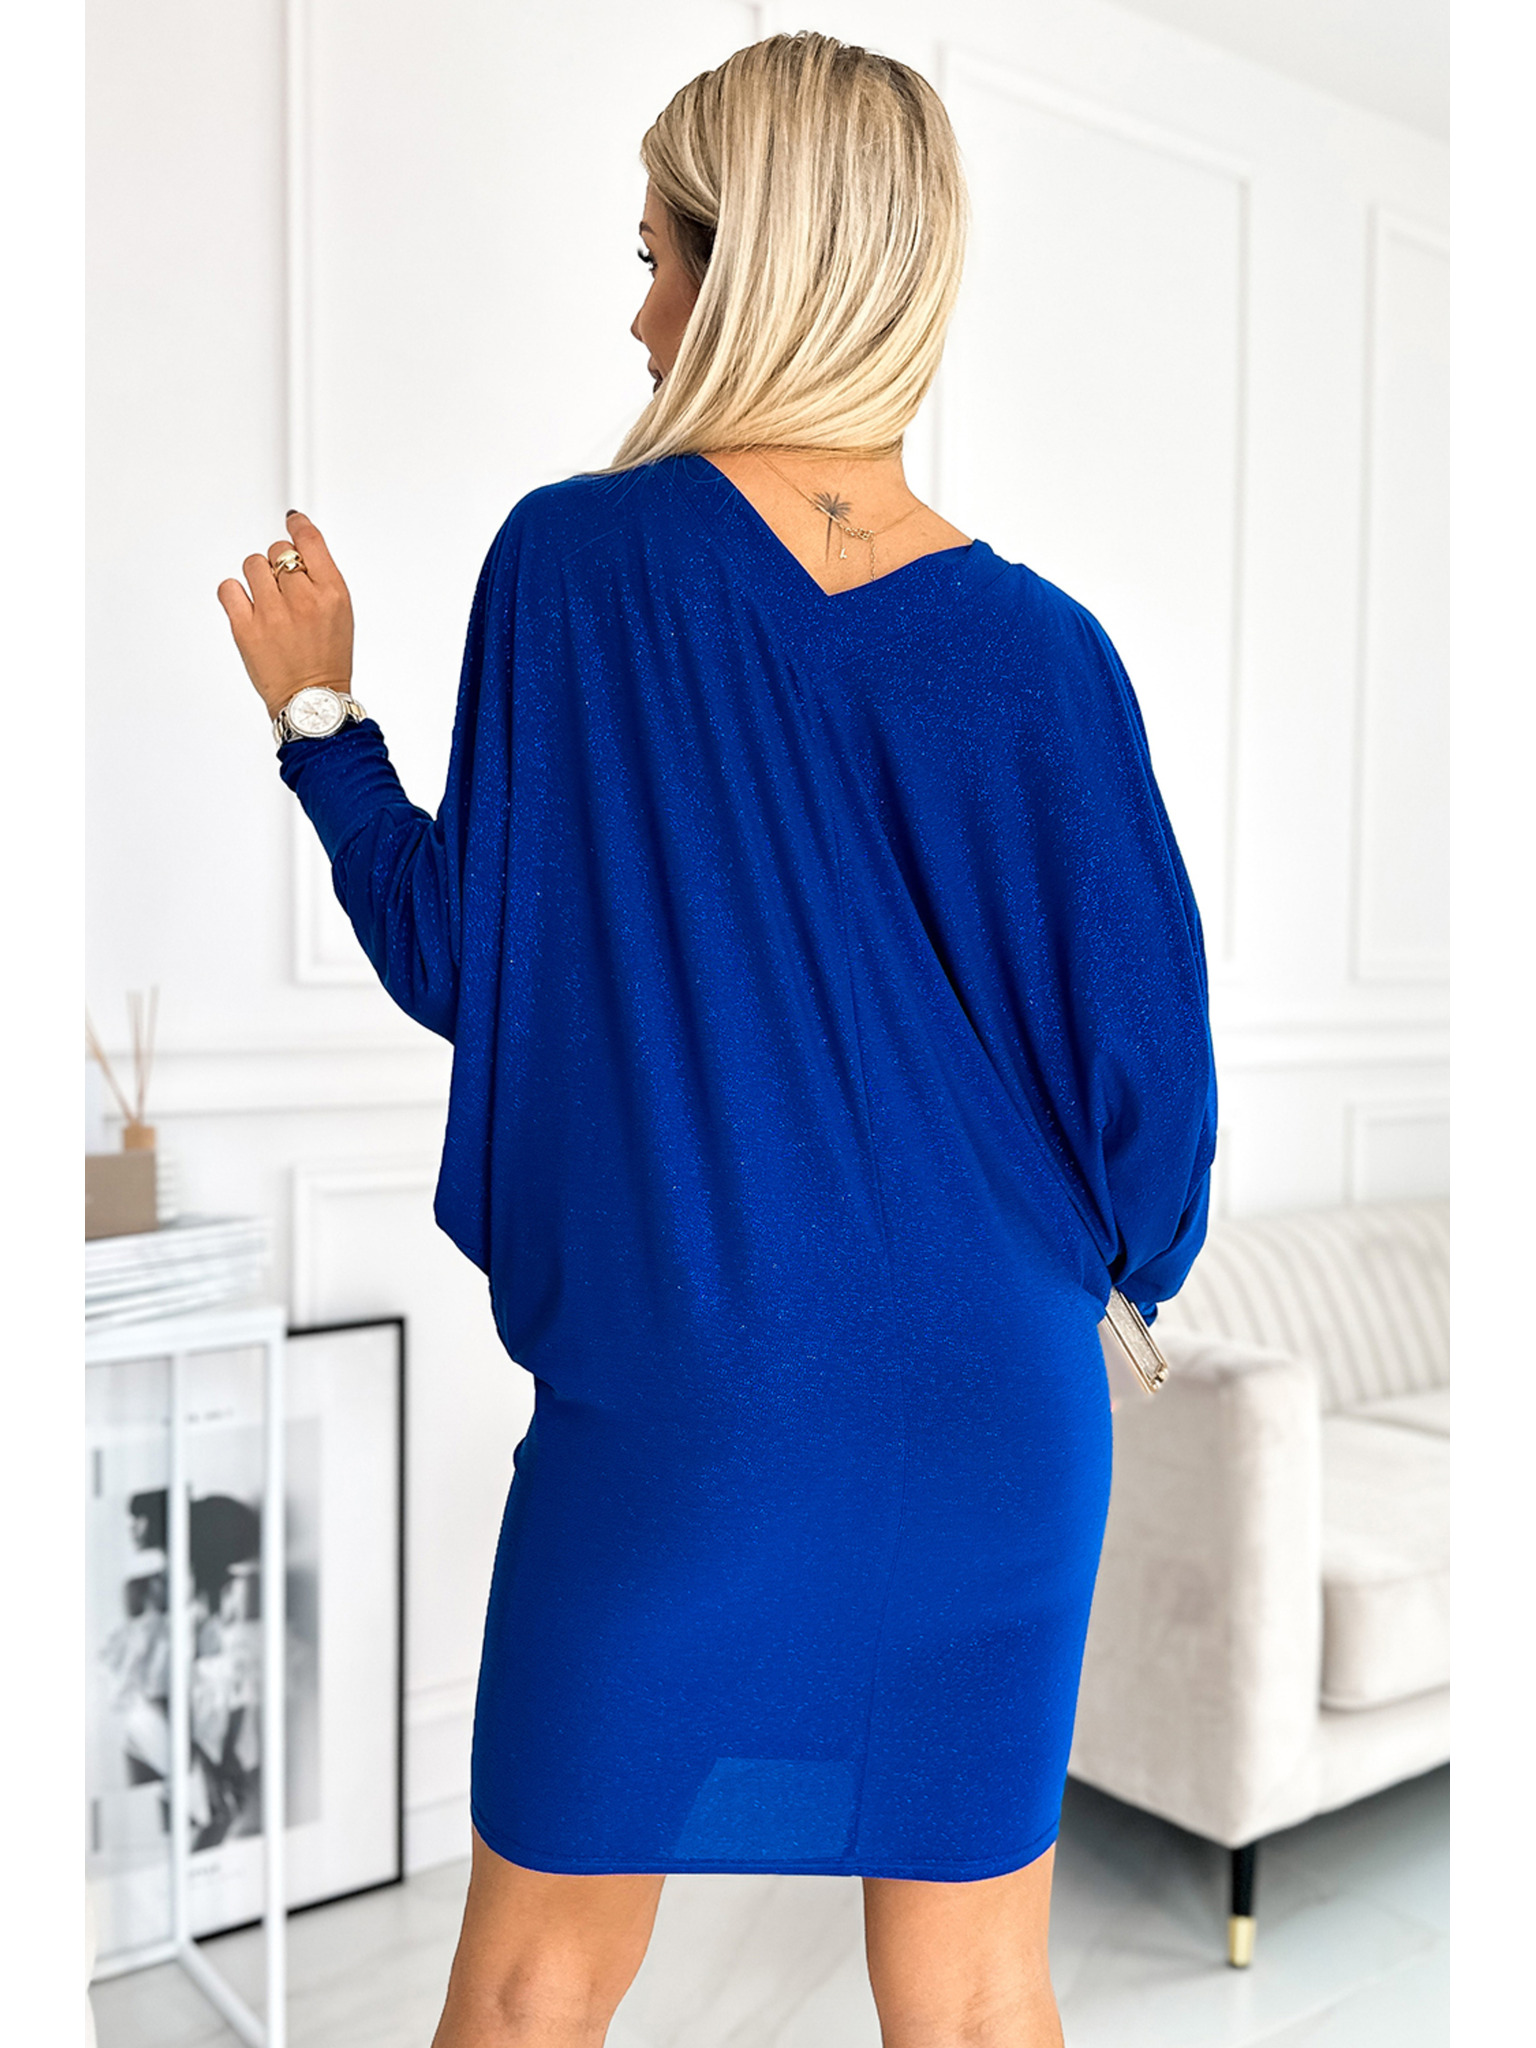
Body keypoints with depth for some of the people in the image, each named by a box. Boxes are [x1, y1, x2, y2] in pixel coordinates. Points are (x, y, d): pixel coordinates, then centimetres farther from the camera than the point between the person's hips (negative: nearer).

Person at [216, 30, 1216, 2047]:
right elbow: (1146, 1069, -4)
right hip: (988, 1412, 2)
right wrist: (1123, 1256, 17)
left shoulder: (569, 559, -10)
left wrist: (320, 714, 10)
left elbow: (456, 965, -4)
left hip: (662, 1403, -1)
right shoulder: (1036, 650, -8)